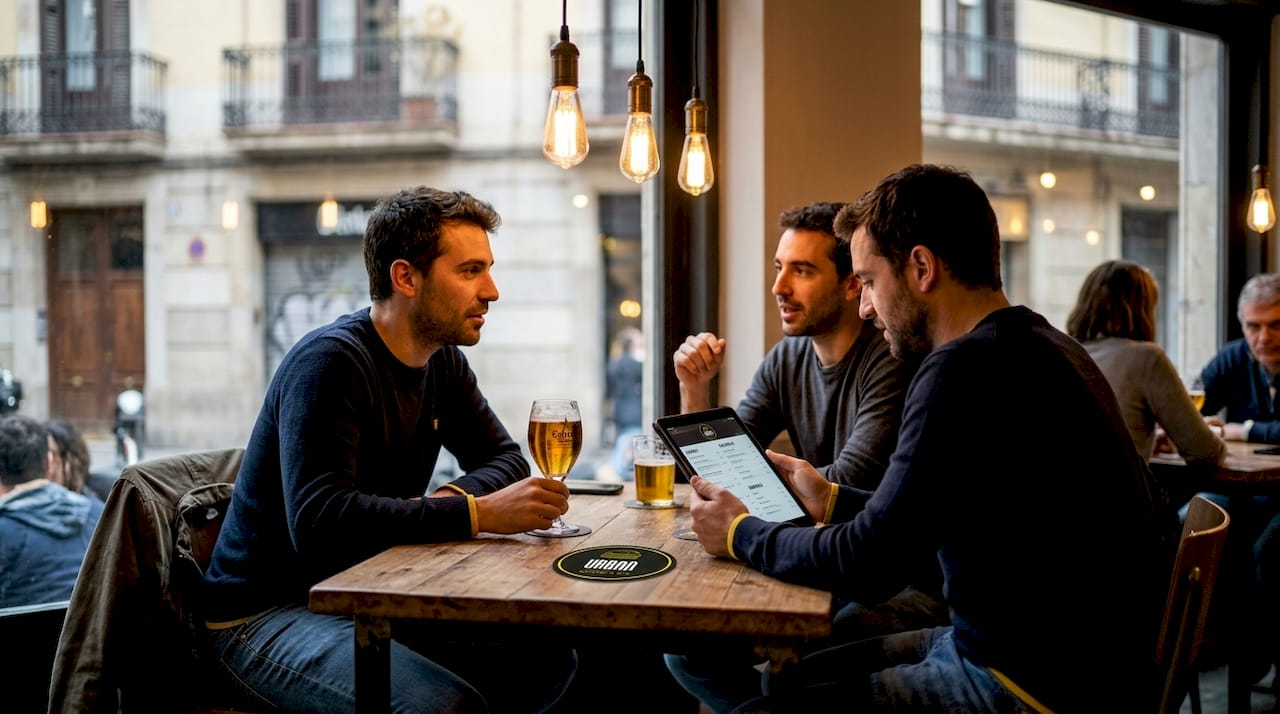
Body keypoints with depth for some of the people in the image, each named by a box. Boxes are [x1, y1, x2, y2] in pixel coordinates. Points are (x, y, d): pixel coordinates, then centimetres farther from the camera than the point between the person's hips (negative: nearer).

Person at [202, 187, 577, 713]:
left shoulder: (443, 362, 5)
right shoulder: (330, 360, -21)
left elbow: (504, 457, 11)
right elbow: (319, 521, -31)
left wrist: (450, 496, -12)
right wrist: (476, 514, -33)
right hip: (265, 613, -8)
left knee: (549, 661, -7)